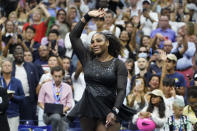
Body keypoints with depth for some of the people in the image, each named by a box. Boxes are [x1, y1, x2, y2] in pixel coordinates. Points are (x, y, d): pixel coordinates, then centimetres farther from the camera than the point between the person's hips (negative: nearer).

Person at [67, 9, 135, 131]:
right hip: (88, 108, 4)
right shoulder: (87, 59, 11)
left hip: (109, 109, -4)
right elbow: (74, 36, 9)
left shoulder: (118, 64, 1)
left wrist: (114, 111, -21)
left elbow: (121, 90, -7)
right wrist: (87, 17, 7)